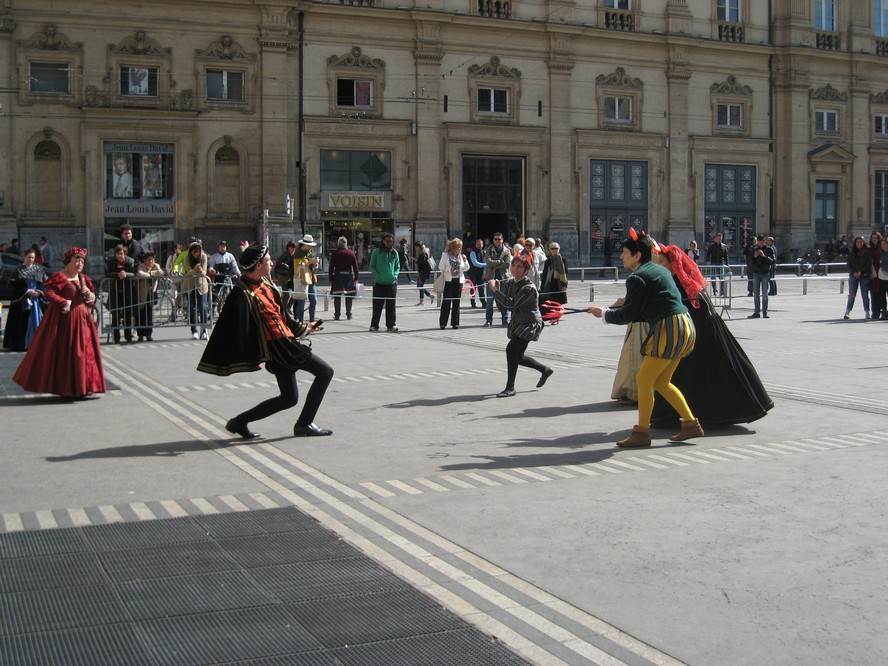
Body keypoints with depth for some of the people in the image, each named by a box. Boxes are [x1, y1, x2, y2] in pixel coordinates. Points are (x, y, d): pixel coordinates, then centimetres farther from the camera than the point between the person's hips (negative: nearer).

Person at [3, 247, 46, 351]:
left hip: (37, 299, 3)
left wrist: (39, 292, -9)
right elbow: (15, 286, -6)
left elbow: (45, 282, 6)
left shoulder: (39, 269, 9)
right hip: (22, 300, -3)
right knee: (23, 322, -4)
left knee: (37, 320, 1)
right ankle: (22, 344, -1)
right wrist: (27, 291, -15)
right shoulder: (19, 270, -1)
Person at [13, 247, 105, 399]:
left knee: (84, 351, 7)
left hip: (82, 319, 8)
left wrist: (89, 295, 1)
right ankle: (65, 388, 0)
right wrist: (64, 303, -23)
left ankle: (82, 386, 13)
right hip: (65, 319, -8)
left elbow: (92, 298, 22)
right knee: (64, 352, -6)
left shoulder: (83, 279, 17)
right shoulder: (59, 277, -8)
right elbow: (49, 294, -18)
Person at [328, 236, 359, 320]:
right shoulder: (351, 253, 2)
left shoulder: (335, 254, 0)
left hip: (338, 276, -1)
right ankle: (349, 314, 9)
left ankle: (337, 315, 0)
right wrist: (356, 278, 8)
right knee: (349, 296, 9)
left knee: (337, 296, 3)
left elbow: (331, 267, -1)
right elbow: (355, 267, 2)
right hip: (349, 276, 1)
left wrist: (331, 279, 5)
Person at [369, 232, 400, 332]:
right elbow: (372, 267, 2)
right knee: (377, 305, -1)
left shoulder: (394, 253, 9)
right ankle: (374, 325, 7)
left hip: (392, 283, 3)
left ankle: (390, 325, 14)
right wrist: (378, 275, -11)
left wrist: (395, 275, -2)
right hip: (379, 283, -3)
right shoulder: (377, 252, 0)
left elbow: (398, 267, 16)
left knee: (391, 305, 6)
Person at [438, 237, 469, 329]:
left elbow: (466, 268, 12)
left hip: (458, 280, 4)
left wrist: (465, 260, -5)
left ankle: (455, 322, 10)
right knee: (446, 301, -4)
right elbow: (441, 266, -4)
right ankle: (443, 323, 2)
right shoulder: (445, 254, -1)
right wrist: (449, 270, -17)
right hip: (448, 280, -4)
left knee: (456, 302, 4)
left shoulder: (460, 256, 10)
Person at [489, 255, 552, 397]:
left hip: (531, 324, -9)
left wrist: (495, 290, -28)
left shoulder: (529, 288, -21)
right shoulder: (509, 283, 3)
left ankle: (510, 388, -12)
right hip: (517, 324, 9)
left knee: (511, 349, -19)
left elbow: (511, 304, -29)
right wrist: (497, 290, -12)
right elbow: (503, 305, 3)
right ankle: (545, 370, 37)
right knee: (518, 357, 13)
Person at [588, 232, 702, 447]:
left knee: (644, 380, 0)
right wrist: (625, 305, 18)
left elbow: (627, 315, -10)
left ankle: (641, 433, 4)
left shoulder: (637, 278, -10)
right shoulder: (660, 270, 18)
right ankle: (691, 424, 21)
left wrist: (603, 313, 5)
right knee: (661, 382, 18)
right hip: (684, 327, 10)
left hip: (669, 329, -10)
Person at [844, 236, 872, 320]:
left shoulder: (867, 252, 1)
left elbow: (869, 264, -4)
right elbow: (849, 264, 6)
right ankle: (847, 312, 0)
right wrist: (853, 273, -8)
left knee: (865, 295, 0)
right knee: (851, 294, 0)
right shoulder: (851, 252, 9)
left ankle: (867, 313, 3)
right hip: (853, 275, 2)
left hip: (864, 275, -2)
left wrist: (860, 272, -12)